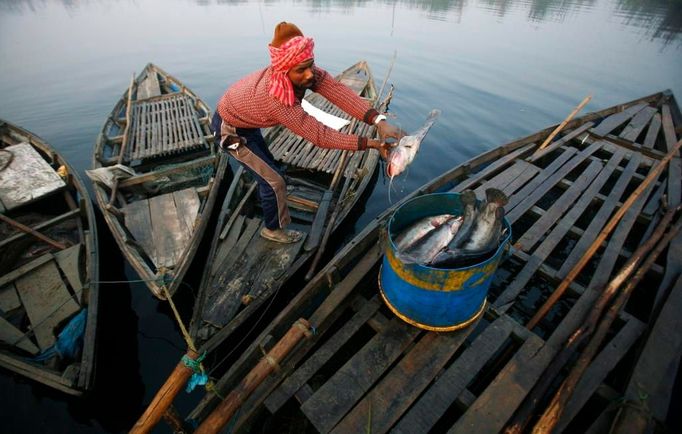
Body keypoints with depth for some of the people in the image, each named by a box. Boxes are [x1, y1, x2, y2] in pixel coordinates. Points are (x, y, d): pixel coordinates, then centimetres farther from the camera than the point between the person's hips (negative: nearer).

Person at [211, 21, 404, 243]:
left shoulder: (306, 72, -22)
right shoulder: (277, 100, -42)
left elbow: (339, 91, -35)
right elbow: (319, 135, -40)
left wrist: (379, 121, -48)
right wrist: (371, 143, -41)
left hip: (245, 120, 7)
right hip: (230, 129, -7)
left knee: (267, 169, 23)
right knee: (274, 180, -3)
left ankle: (266, 200, 52)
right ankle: (274, 229, 19)